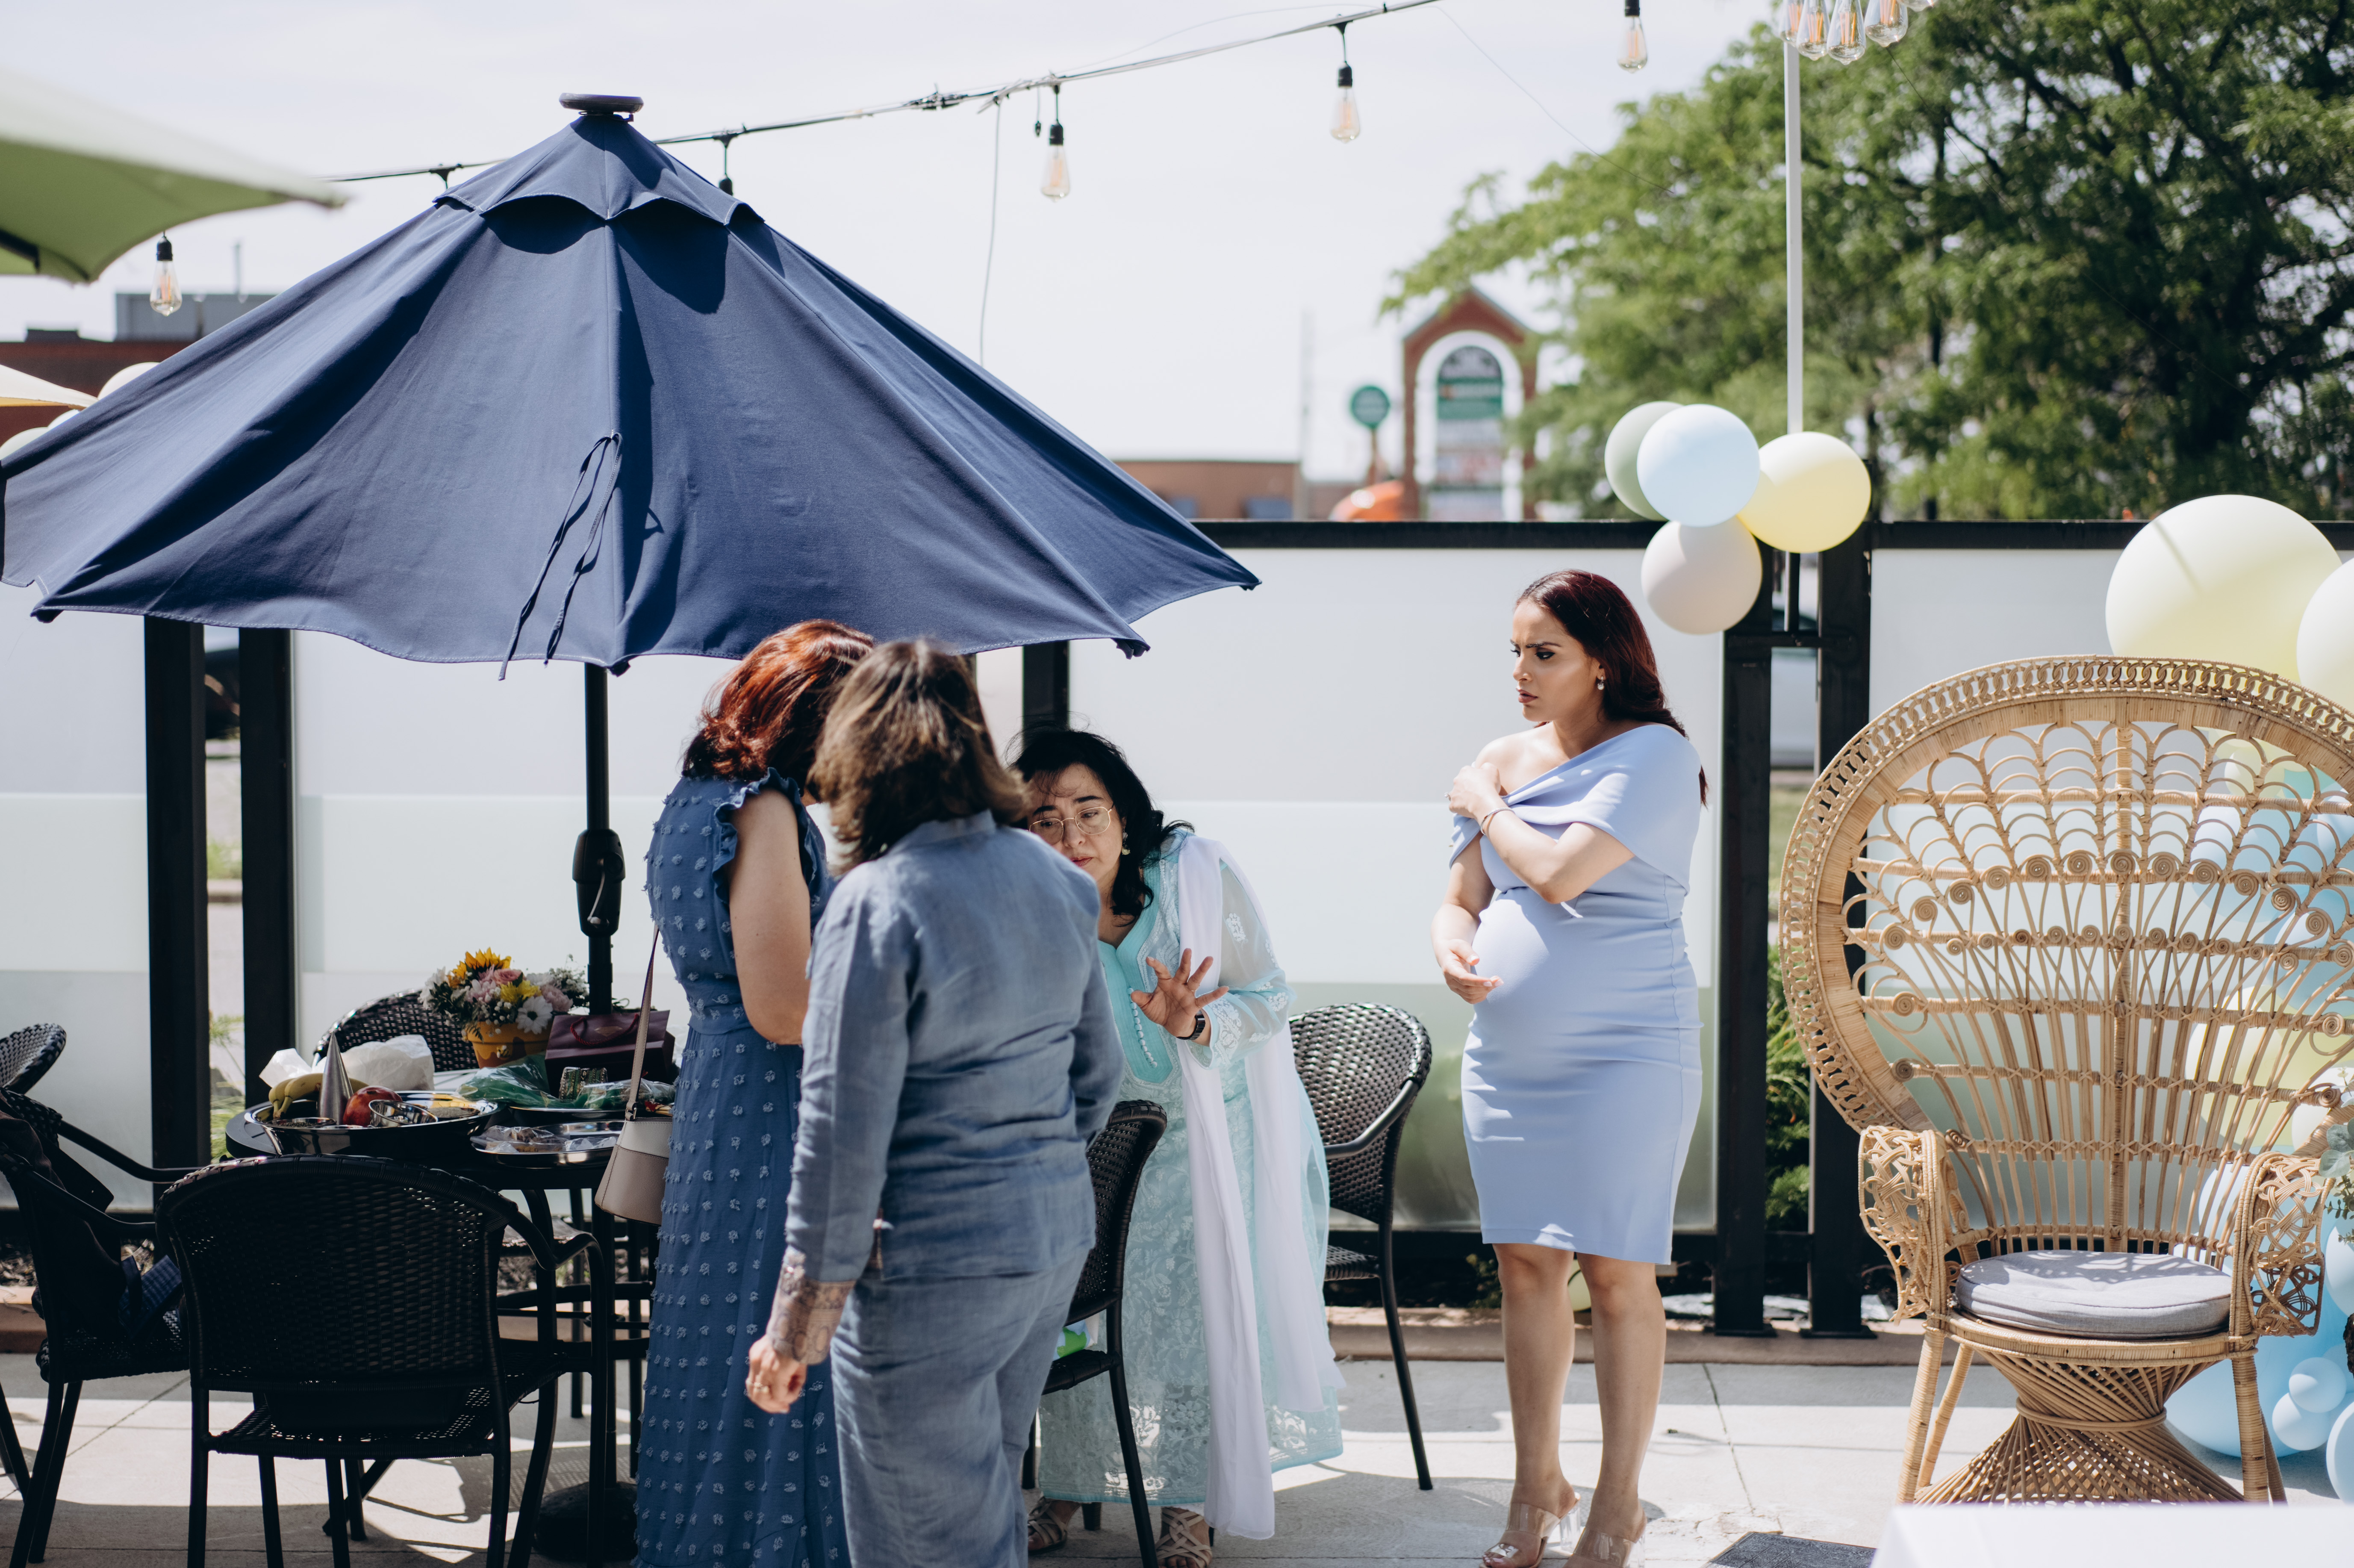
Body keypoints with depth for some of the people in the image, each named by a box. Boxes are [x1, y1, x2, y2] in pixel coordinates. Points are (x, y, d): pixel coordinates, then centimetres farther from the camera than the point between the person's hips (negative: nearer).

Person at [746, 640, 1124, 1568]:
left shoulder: (876, 905, -17)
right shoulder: (1054, 878, 5)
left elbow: (844, 1135, -17)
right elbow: (1098, 1071, 15)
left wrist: (795, 1332, -11)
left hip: (931, 1269, -7)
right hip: (1058, 1240, 8)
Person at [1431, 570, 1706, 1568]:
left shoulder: (1653, 755, -9)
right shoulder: (1505, 761, 11)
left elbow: (1561, 873, -21)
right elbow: (1462, 898, 14)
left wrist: (1486, 807, -4)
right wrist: (1452, 946, -9)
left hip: (1624, 1055, -6)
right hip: (1508, 1057, 6)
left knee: (1618, 1274, -3)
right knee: (1524, 1263, 8)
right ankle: (1536, 1486, 19)